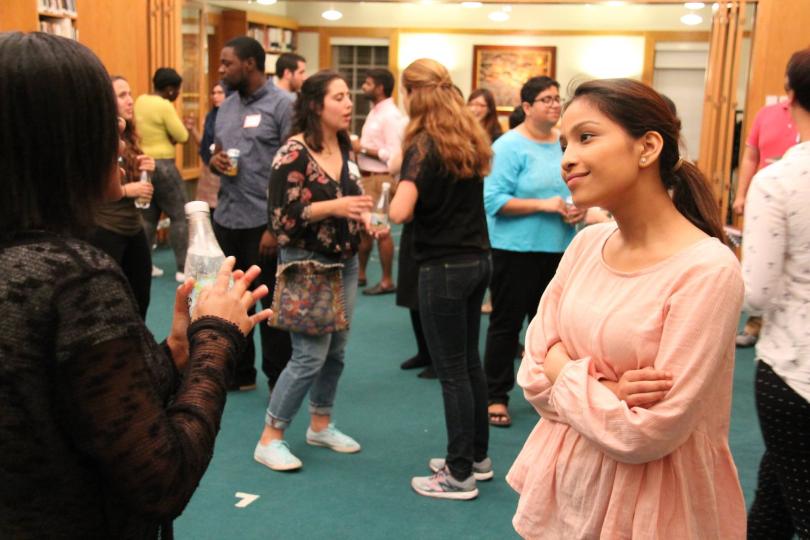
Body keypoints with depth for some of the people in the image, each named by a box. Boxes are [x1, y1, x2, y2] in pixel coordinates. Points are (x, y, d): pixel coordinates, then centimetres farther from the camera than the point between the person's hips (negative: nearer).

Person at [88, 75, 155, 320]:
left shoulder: (129, 138, 10)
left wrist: (146, 171, 1)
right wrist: (125, 190, -22)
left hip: (134, 228, 8)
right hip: (104, 231, -8)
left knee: (141, 299, 14)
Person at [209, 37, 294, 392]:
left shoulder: (282, 105, -9)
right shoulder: (226, 106, 13)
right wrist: (214, 161, -4)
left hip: (264, 221, -7)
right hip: (225, 218, 7)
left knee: (271, 302, 4)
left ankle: (279, 380, 17)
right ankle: (239, 371, 30)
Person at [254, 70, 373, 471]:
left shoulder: (345, 148, 8)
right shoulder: (293, 153, -14)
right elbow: (281, 216, -19)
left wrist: (365, 214, 3)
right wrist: (334, 206, -26)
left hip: (345, 262, 8)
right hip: (307, 264, -7)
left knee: (335, 351, 13)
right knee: (310, 355, -7)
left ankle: (320, 426, 30)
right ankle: (269, 439, 6)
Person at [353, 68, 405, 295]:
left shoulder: (391, 116, -16)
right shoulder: (375, 111, 14)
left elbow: (393, 155, -22)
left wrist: (363, 149, -18)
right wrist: (358, 146, 4)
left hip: (380, 179, -10)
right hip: (366, 177, 10)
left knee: (380, 230, -3)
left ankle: (387, 281, 7)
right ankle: (360, 273, 28)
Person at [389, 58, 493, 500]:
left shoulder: (423, 146, -15)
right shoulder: (472, 139, 7)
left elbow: (400, 212, -26)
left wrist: (405, 199, -6)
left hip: (444, 268, -8)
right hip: (478, 260, 8)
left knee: (451, 370, 1)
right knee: (469, 361, 18)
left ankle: (460, 475, 11)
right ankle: (477, 456, 30)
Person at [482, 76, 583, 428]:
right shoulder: (509, 146, -11)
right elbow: (493, 200, -18)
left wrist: (578, 209, -7)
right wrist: (543, 204, -22)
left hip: (558, 249, 6)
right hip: (516, 250, -6)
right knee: (506, 323, 4)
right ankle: (496, 396, 15)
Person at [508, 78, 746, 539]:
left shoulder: (707, 270, -22)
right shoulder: (586, 243, -1)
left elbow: (647, 434, -23)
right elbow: (534, 375, 0)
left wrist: (562, 371, -11)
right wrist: (603, 393, -18)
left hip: (648, 502, -6)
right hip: (566, 483, 6)